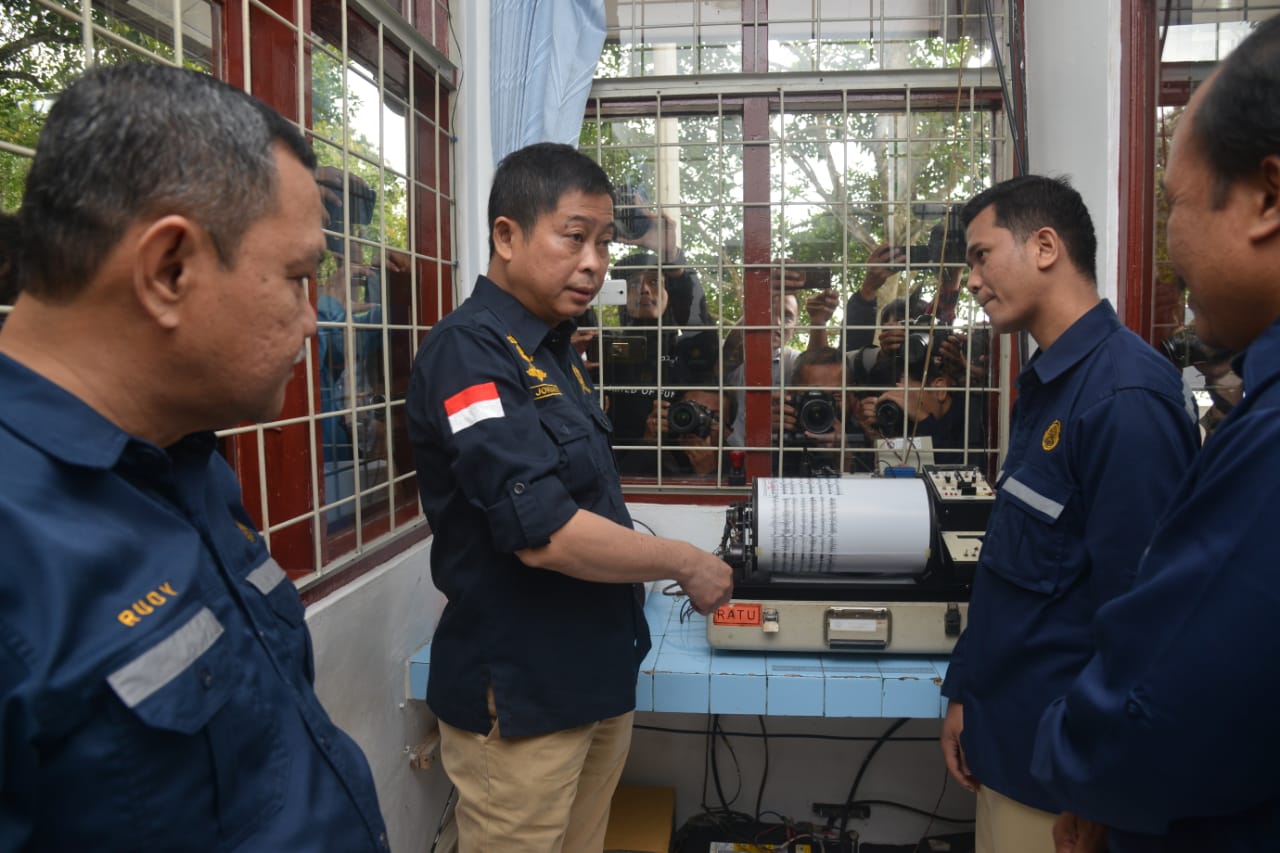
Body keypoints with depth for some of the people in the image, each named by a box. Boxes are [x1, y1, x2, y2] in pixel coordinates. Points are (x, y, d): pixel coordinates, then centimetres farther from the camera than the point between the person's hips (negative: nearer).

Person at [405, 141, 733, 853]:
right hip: (520, 698, -8)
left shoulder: (555, 348, 9)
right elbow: (544, 535, -27)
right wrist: (687, 563, -16)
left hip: (598, 676, 8)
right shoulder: (469, 353, -20)